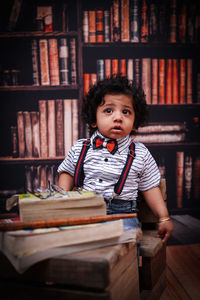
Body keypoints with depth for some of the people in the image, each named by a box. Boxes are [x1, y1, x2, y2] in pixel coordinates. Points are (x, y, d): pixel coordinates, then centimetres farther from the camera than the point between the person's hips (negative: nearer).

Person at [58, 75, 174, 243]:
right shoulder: (80, 149, 6)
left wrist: (164, 218, 5)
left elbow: (150, 187, 11)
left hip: (122, 213, -1)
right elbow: (67, 172, 20)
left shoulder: (140, 154, 4)